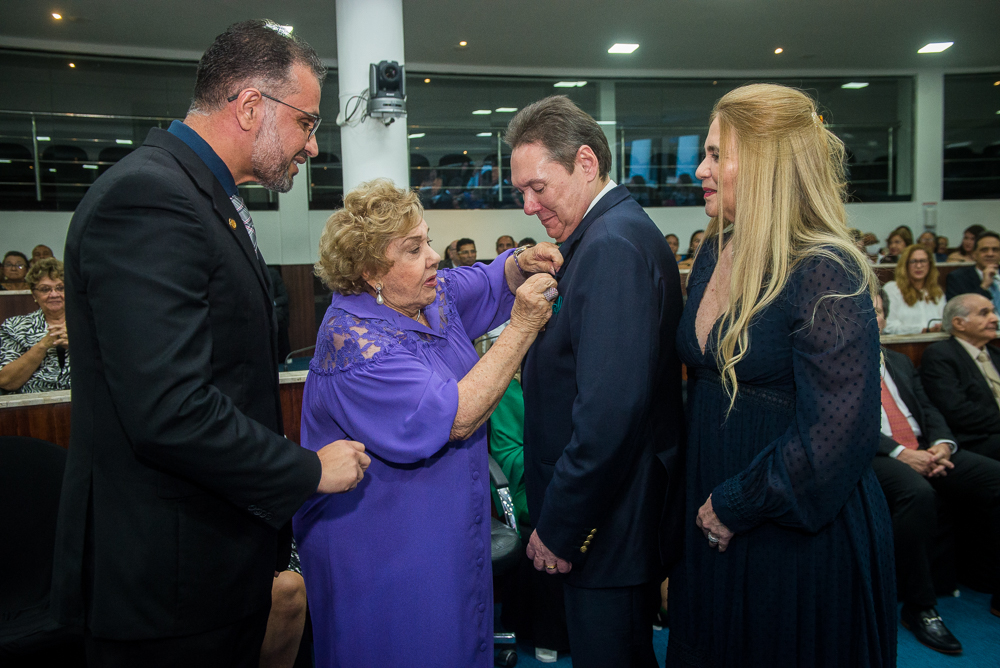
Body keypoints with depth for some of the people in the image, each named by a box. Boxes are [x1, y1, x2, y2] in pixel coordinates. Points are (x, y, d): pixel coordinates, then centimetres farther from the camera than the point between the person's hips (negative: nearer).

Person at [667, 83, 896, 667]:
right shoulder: (715, 254, 2)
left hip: (800, 531, -7)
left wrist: (735, 506, -14)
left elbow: (837, 434, -24)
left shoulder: (826, 275, -21)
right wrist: (707, 498, 7)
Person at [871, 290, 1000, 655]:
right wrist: (900, 453, -19)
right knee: (917, 493, -36)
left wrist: (942, 444, -5)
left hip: (925, 450, 7)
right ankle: (919, 607, -19)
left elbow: (928, 408, 17)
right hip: (875, 457, -7)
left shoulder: (900, 362, 26)